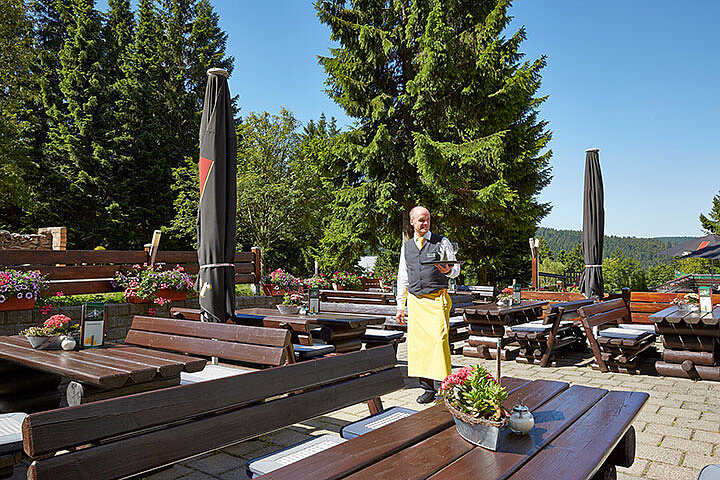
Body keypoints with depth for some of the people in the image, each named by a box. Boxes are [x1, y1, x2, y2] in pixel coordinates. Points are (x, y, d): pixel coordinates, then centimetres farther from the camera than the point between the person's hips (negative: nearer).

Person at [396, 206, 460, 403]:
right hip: (415, 301, 4)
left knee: (438, 340, -13)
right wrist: (400, 305, 15)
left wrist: (448, 271, -19)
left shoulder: (442, 242, 4)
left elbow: (456, 269, 5)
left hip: (437, 299, -3)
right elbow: (403, 278, 18)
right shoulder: (406, 247, 14)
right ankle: (428, 389, 12)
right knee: (418, 343, 3)